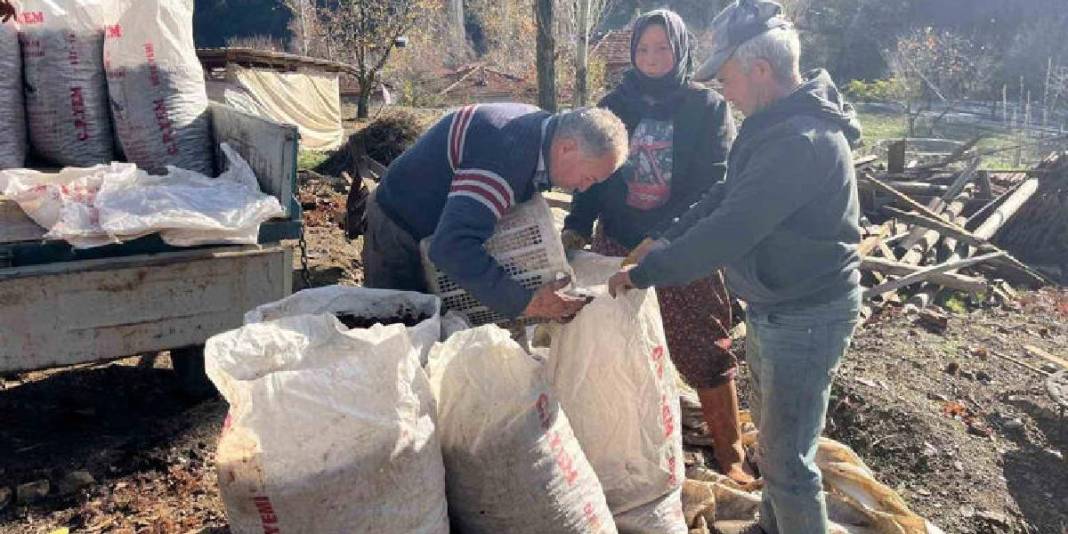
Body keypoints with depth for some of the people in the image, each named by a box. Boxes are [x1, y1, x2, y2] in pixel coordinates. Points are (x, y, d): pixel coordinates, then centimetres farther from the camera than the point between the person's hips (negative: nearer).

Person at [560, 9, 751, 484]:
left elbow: (714, 183, -11)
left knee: (705, 354, 3)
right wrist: (577, 226, -8)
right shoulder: (615, 105, 7)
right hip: (617, 248, 3)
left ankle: (730, 454, 19)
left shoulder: (707, 107, -3)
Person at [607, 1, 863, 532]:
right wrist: (666, 241, 0)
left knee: (786, 460, 3)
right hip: (773, 306, 10)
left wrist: (643, 273, -21)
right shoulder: (776, 123, 5)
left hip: (805, 318, -10)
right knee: (770, 431, 25)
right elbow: (724, 197, 10)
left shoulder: (801, 142, -28)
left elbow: (727, 231, -30)